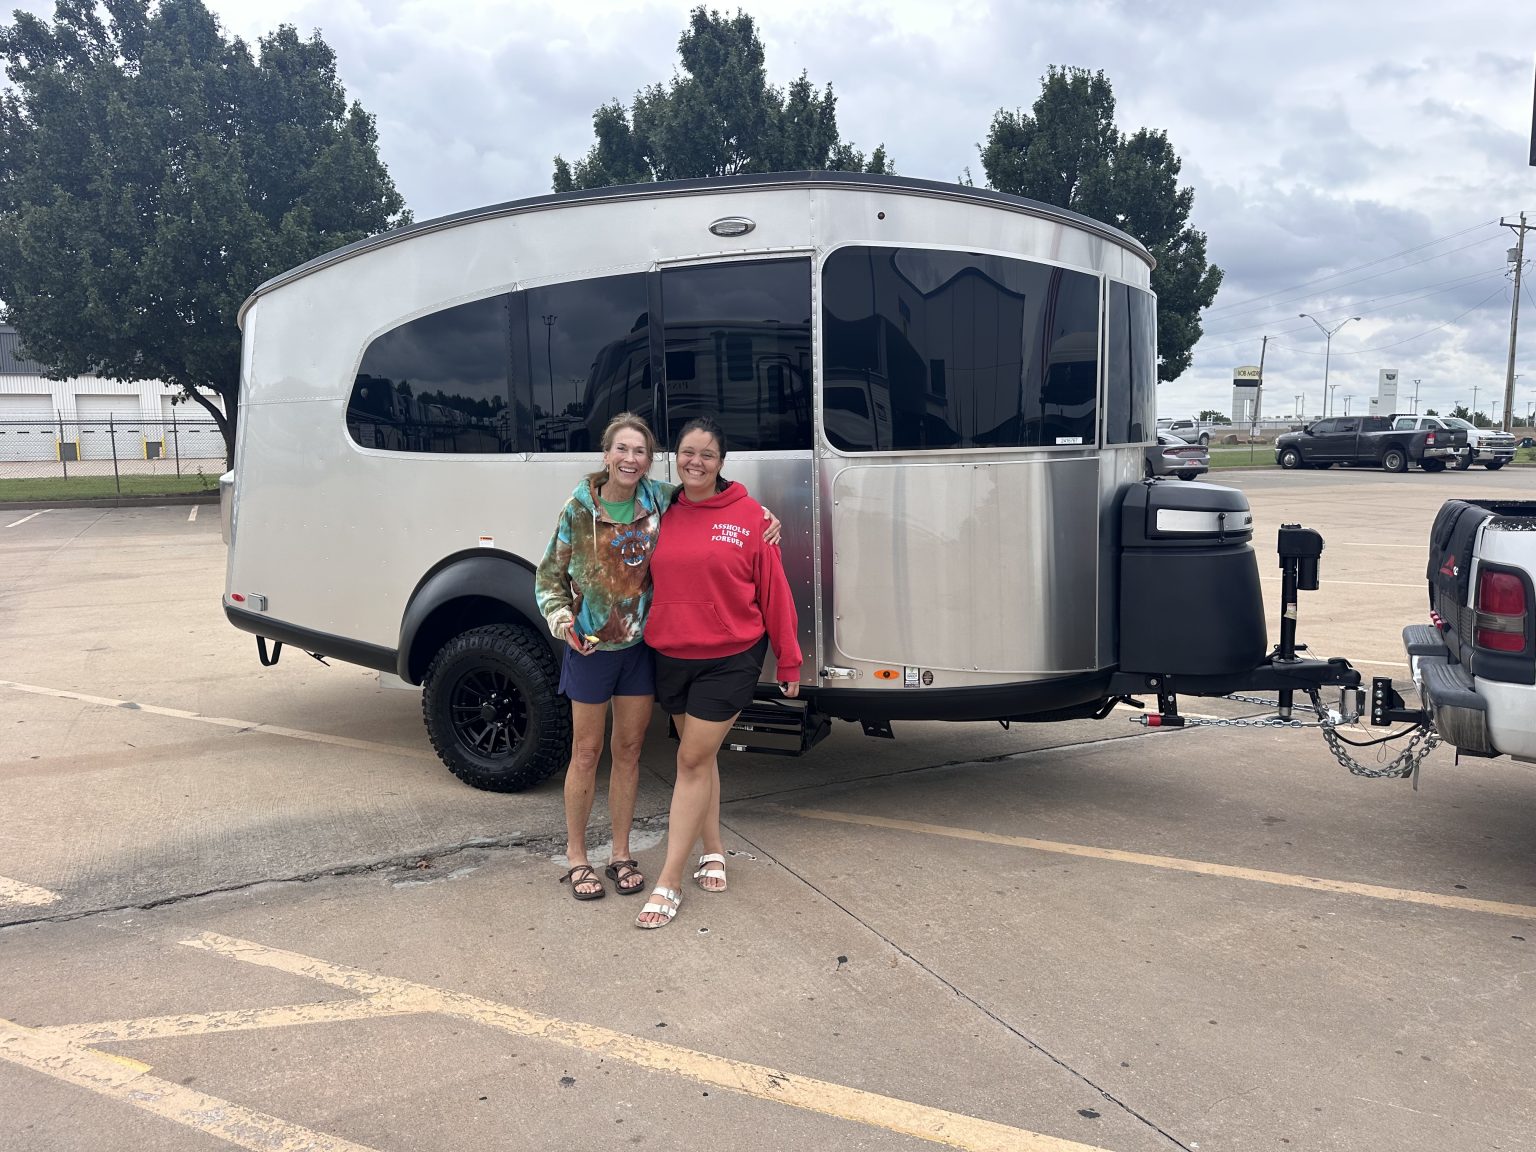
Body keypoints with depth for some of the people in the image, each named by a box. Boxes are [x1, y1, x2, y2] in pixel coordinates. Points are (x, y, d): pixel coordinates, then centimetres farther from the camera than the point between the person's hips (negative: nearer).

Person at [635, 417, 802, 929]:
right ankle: (714, 850, 34)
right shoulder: (662, 514, 3)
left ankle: (668, 883, 5)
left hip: (730, 658, -4)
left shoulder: (748, 515, -8)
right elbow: (644, 579, 10)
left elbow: (774, 590, -5)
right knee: (698, 756, 16)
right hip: (670, 656, 4)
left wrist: (788, 660, -4)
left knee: (693, 760, -3)